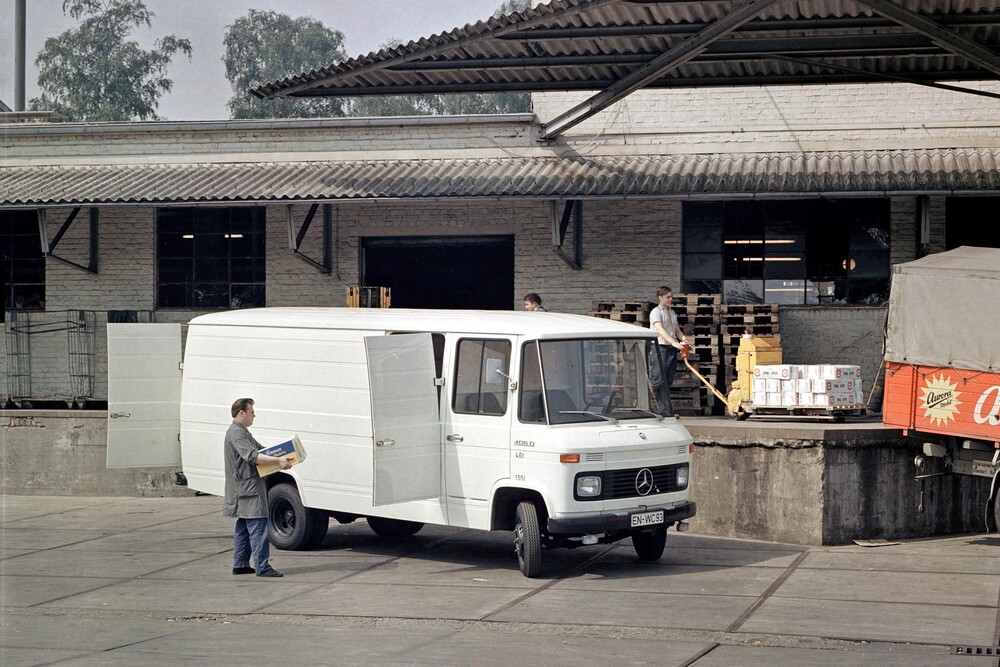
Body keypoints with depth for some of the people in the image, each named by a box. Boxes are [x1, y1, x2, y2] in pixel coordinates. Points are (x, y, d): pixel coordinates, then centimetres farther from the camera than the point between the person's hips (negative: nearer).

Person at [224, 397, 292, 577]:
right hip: (249, 489, -11)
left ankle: (240, 565, 17)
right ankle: (262, 567, -14)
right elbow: (252, 456, -27)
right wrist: (277, 461, -32)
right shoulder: (236, 433, -15)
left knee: (243, 529, 13)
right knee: (258, 528, -12)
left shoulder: (243, 432, 20)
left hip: (244, 490, 11)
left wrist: (280, 456, 10)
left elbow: (260, 448, 24)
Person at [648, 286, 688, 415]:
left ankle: (666, 410, 9)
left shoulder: (672, 313, 19)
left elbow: (677, 330, 20)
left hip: (671, 350, 8)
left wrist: (683, 339, -4)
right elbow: (660, 330, -19)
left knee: (667, 382, 7)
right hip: (659, 348, -8)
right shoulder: (656, 312, -6)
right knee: (659, 381, -10)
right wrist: (675, 343, -30)